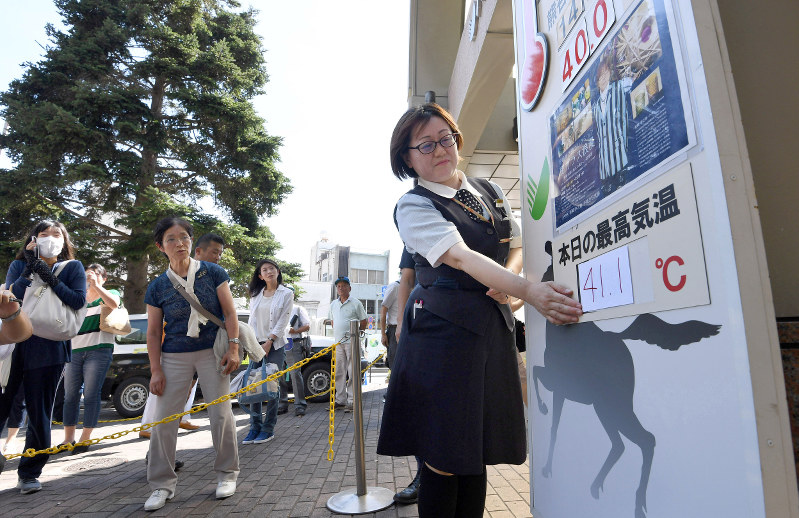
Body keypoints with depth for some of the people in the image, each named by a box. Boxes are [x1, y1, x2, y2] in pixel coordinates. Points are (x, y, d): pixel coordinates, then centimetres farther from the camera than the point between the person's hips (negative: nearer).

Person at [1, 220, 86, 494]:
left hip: (48, 350, -1)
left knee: (39, 415, 6)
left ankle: (29, 474, 20)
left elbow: (78, 301, -9)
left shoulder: (73, 267, 5)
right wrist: (30, 269, -13)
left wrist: (50, 279, -15)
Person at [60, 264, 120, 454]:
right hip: (74, 351, 5)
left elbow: (114, 304, -17)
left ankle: (85, 440, 2)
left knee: (91, 395, -4)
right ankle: (68, 439, 15)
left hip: (99, 350, -5)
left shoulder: (109, 294, 7)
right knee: (70, 395, 6)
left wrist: (95, 285, -17)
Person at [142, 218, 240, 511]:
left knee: (221, 415, 1)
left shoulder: (213, 273, -3)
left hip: (212, 353, -1)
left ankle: (226, 474, 21)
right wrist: (156, 370, -1)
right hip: (174, 357, 2)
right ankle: (162, 485, 20)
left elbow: (230, 312, -3)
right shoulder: (157, 287, 2)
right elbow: (153, 333, 5)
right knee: (163, 420, 2)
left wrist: (233, 348, -11)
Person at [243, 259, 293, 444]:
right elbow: (252, 320, 10)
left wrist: (269, 342, -11)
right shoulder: (256, 295, 13)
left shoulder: (286, 294, 1)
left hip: (275, 344, -3)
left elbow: (283, 321, -4)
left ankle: (268, 429, 6)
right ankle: (255, 427, 11)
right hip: (257, 344, 4)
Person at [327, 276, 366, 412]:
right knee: (339, 372, 10)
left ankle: (352, 401, 2)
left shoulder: (356, 303, -1)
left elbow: (363, 322, 2)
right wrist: (337, 335, 15)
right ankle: (340, 400, 19)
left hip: (351, 342, -5)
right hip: (338, 342, 6)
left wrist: (356, 334, 1)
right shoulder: (333, 304, 14)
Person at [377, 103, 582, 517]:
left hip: (494, 326, 5)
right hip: (443, 329, -5)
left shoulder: (489, 192, 14)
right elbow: (459, 256, -20)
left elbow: (516, 245, 18)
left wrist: (507, 288, -3)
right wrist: (528, 290, -31)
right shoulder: (413, 206, -5)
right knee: (443, 460, -1)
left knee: (478, 453, 11)